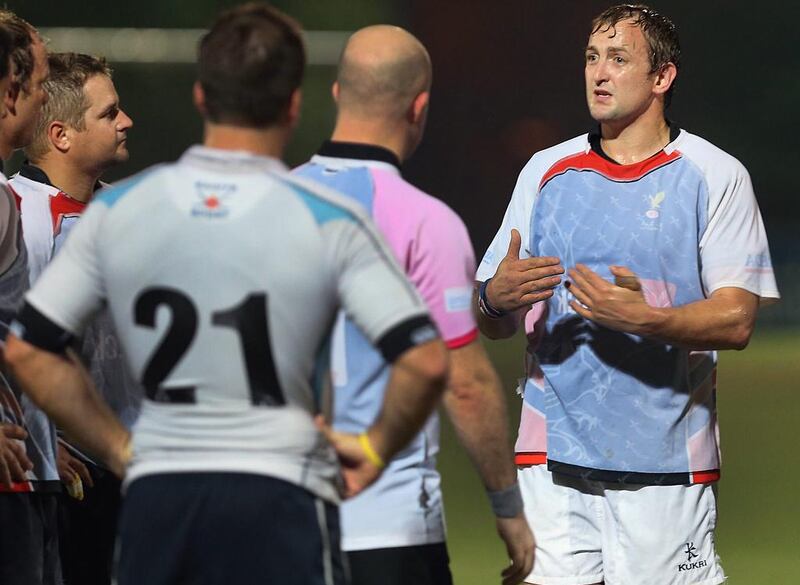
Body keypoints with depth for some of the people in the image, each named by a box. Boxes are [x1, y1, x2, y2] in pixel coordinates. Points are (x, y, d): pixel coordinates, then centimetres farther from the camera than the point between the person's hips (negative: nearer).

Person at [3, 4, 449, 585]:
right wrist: (376, 449, 4)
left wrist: (119, 448, 12)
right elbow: (425, 361, -12)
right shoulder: (327, 221, -7)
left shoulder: (117, 211, 3)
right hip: (278, 494, -3)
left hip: (157, 494, 3)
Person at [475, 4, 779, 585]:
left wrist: (645, 319, -22)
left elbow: (736, 320, -6)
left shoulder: (716, 176, 2)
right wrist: (498, 298, -11)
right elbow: (493, 323, 13)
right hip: (554, 456, 3)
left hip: (667, 464, -3)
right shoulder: (546, 171, 12)